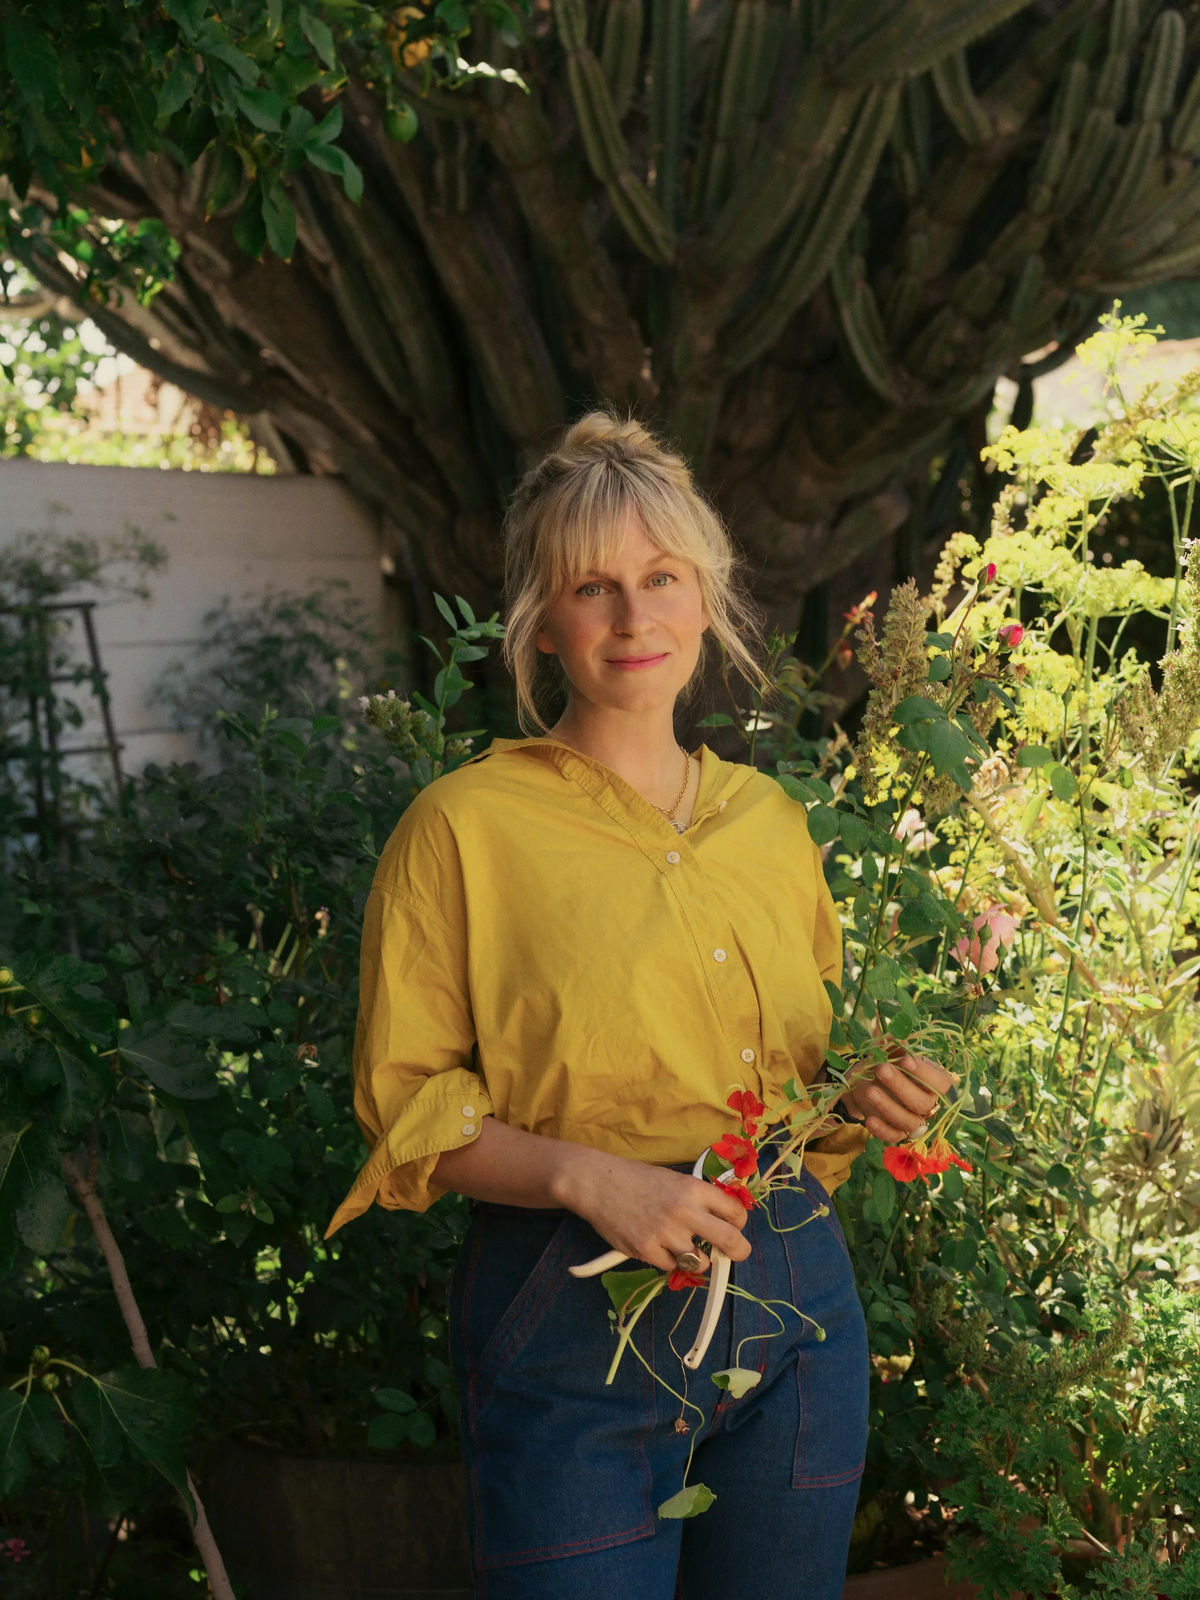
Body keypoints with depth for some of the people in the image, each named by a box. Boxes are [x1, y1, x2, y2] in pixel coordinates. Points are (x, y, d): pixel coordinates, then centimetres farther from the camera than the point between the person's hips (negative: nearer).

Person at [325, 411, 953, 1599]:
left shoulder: (769, 819, 9)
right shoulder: (465, 825, -6)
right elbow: (406, 1103, -7)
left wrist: (868, 1102, -2)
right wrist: (586, 1174, -21)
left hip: (793, 1312, 5)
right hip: (573, 1318, -5)